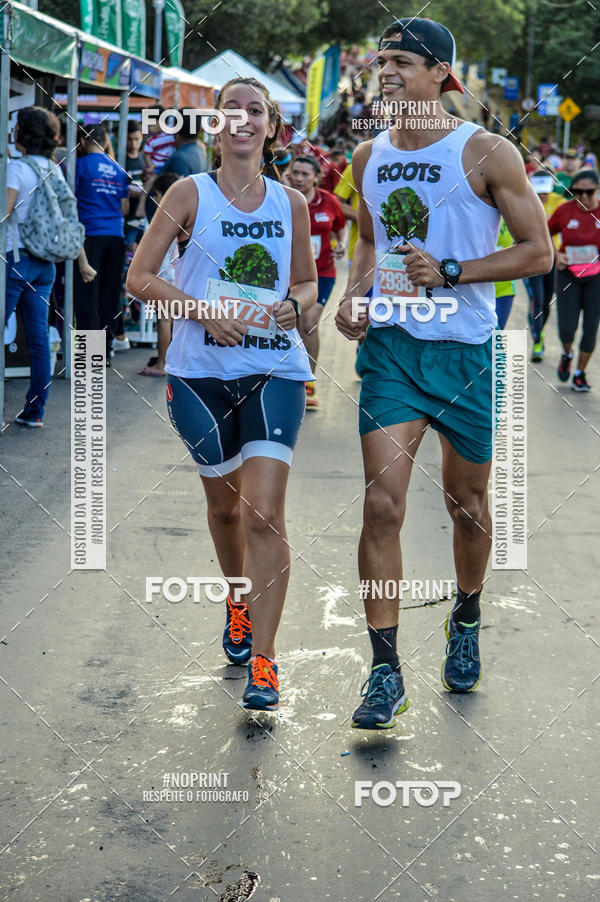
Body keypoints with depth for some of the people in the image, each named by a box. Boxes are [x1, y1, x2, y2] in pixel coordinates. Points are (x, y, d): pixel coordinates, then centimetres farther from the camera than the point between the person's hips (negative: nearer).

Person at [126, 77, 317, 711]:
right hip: (201, 372, 0)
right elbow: (139, 277, -2)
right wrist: (203, 311, -15)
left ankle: (262, 660, -7)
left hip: (275, 370, 0)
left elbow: (307, 281, 18)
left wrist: (292, 307, -5)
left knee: (264, 513, -11)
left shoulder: (291, 203, 6)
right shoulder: (190, 194, -1)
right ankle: (238, 605, 43)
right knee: (224, 503, 15)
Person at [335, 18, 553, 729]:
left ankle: (465, 619, 40)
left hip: (465, 350, -2)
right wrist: (353, 295, 3)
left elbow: (538, 251, -6)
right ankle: (385, 672, -5)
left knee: (467, 505, 11)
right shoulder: (369, 156, 8)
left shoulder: (486, 153, -7)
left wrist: (450, 273, -17)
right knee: (382, 504, -10)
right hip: (390, 346, 3)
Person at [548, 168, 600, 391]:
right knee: (567, 327, -7)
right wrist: (556, 254, -6)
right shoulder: (565, 211, -6)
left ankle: (580, 373, 20)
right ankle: (567, 355, 28)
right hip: (568, 274, 0)